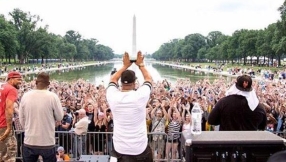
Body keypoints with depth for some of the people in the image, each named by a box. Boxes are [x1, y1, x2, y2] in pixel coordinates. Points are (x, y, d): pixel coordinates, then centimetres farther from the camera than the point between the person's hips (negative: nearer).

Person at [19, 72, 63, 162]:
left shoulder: (25, 96, -4)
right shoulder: (53, 96, -12)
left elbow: (21, 118, 6)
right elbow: (60, 117, -3)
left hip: (29, 141, 3)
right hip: (47, 142, -2)